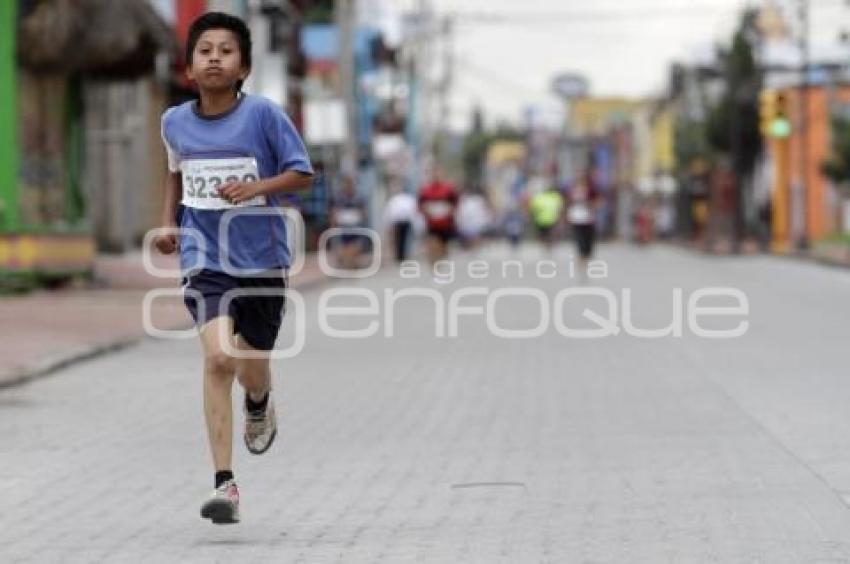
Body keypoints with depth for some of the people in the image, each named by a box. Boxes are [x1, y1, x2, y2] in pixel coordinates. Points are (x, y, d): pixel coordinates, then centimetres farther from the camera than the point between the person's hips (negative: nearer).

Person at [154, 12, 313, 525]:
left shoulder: (263, 114, -10)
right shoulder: (175, 122, 1)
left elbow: (303, 173, -6)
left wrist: (256, 187, -22)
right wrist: (169, 223, 9)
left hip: (263, 258, 0)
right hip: (205, 258, 1)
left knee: (253, 368, 13)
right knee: (219, 358, -18)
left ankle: (260, 407, 54)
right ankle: (225, 486, -17)